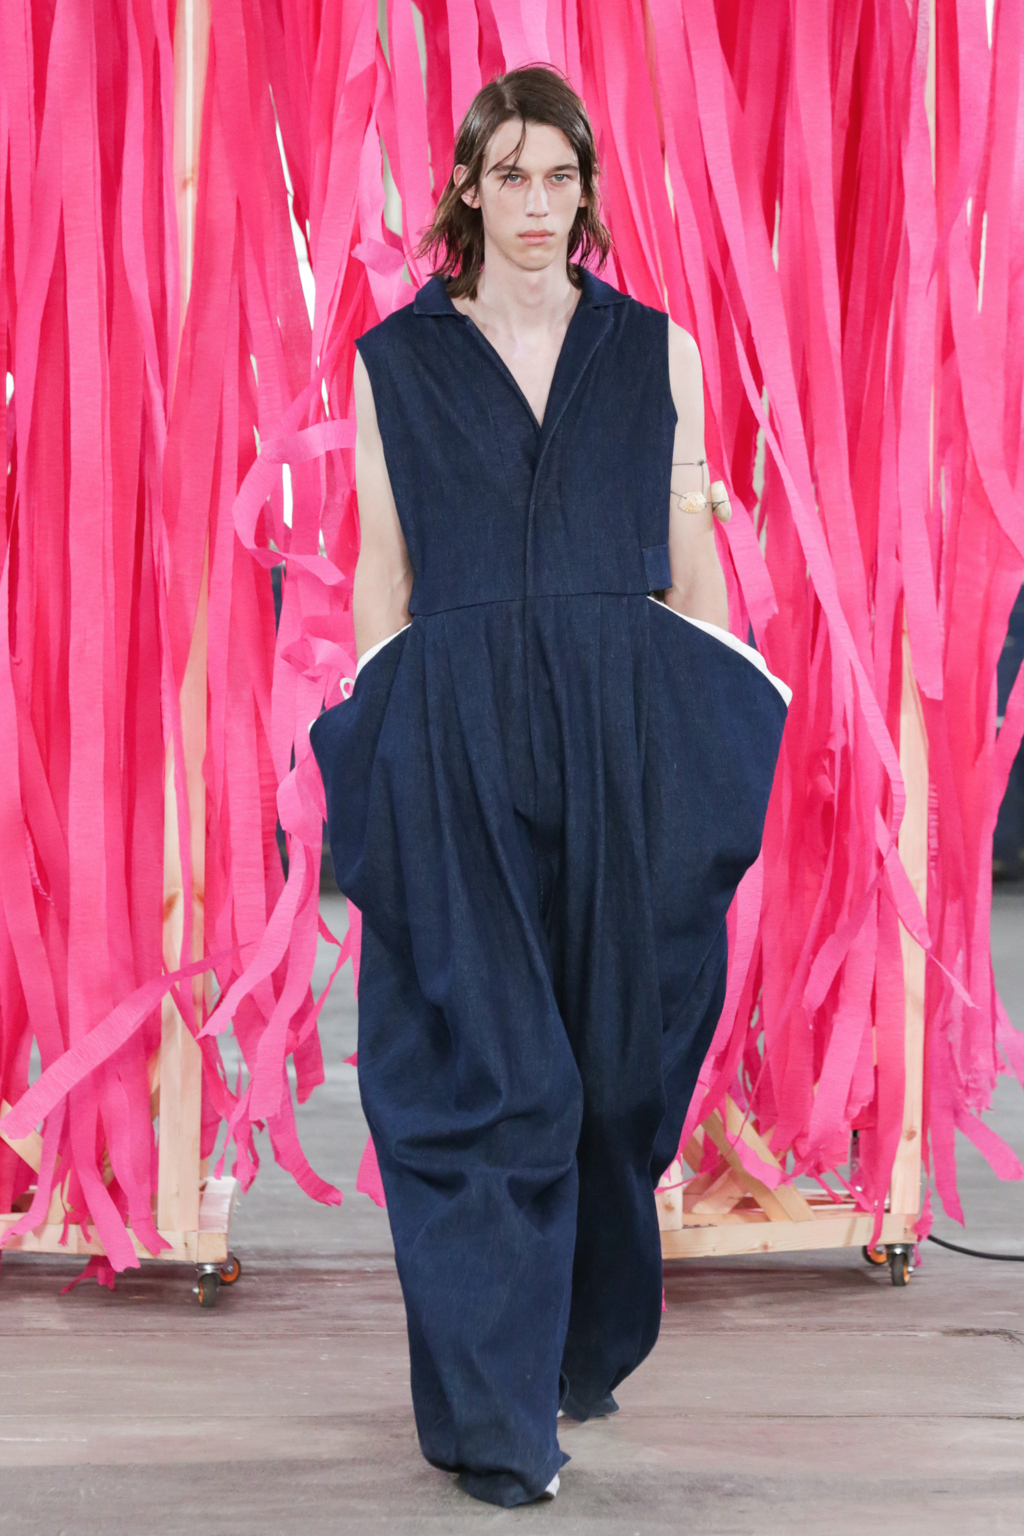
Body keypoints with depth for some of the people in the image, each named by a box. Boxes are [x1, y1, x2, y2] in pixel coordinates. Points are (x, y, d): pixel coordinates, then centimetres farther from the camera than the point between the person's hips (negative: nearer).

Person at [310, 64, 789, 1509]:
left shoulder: (657, 354, 9)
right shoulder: (395, 362, 7)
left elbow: (692, 565, 10)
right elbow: (382, 575, 8)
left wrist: (719, 750, 3)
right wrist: (376, 762, 3)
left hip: (629, 738, 1)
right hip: (454, 746, -1)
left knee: (615, 1049, 7)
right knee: (484, 1064, -4)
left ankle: (592, 1341, 30)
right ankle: (491, 1413, 3)